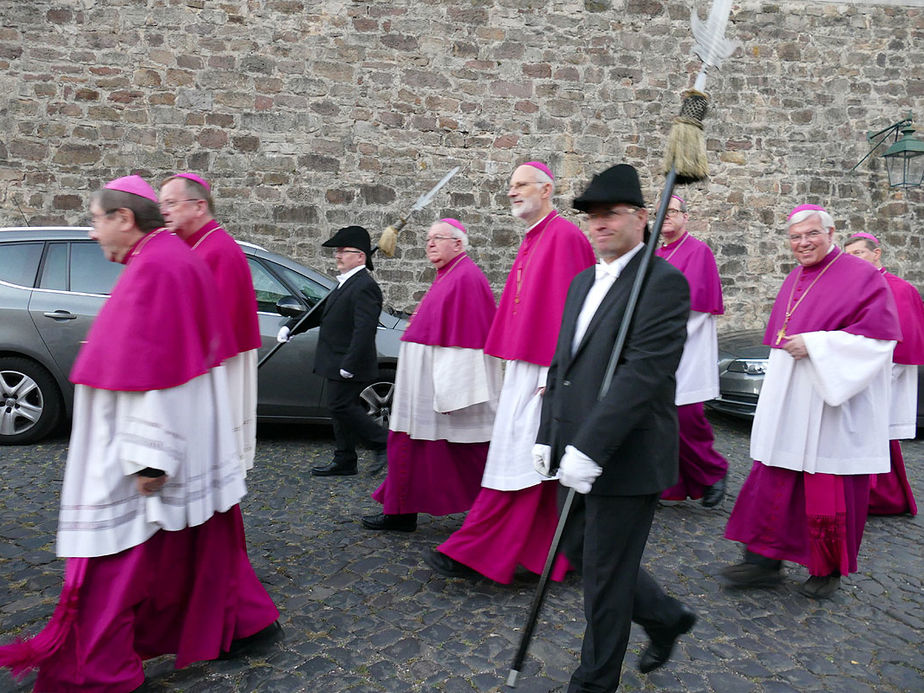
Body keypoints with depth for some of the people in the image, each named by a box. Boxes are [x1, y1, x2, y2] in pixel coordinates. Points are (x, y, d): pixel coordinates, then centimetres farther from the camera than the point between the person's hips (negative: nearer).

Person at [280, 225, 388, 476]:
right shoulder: (346, 283, 16)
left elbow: (364, 330, -25)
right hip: (338, 364, 10)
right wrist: (291, 326, 16)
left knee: (342, 407, -8)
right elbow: (322, 312, 23)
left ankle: (384, 442, 2)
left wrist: (349, 364, -27)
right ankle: (343, 461, 23)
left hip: (349, 365, -10)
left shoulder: (364, 287, -17)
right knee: (341, 409, 14)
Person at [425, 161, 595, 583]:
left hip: (541, 372, -10)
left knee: (515, 461, -4)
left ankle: (470, 553, 2)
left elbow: (566, 309, -18)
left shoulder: (563, 237, -11)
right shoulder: (532, 240, 18)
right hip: (524, 368, 10)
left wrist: (551, 375, -21)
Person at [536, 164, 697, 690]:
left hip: (627, 459, -9)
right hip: (581, 454, 9)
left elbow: (644, 372, -23)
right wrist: (549, 436, 11)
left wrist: (589, 449, -27)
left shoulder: (663, 281, -13)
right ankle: (667, 617, 43)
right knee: (579, 550, 20)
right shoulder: (583, 282, 13)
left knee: (604, 576, 5)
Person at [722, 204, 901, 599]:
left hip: (833, 402, -6)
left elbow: (879, 334, -15)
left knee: (829, 488, 2)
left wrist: (815, 344, -18)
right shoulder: (794, 280, 15)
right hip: (787, 400, 6)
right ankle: (765, 562, 14)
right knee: (774, 478, 5)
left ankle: (828, 570, 19)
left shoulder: (861, 276, -5)